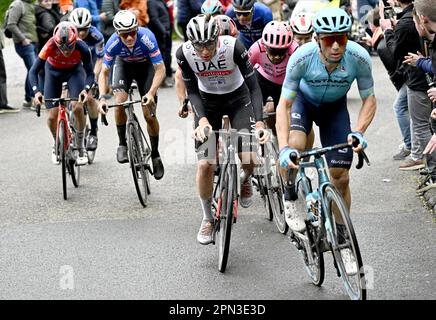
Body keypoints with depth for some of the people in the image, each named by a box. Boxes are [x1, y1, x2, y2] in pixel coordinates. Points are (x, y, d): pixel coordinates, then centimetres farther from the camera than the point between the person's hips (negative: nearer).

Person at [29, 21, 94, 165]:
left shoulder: (82, 48, -34)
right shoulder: (51, 46, -35)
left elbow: (90, 74, -26)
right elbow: (34, 71, -30)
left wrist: (85, 89, -46)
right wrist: (36, 91, -45)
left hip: (74, 71, -1)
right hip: (54, 71, 1)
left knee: (77, 107, -24)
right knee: (52, 116, -8)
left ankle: (80, 146, -2)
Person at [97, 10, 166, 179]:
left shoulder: (146, 38, -37)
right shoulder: (113, 43, -32)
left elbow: (160, 69, -33)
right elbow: (104, 73, -22)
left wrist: (151, 93, -46)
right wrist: (102, 98, -36)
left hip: (145, 66, -1)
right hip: (124, 64, 1)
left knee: (149, 115, -7)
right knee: (120, 103, -24)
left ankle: (155, 154, 12)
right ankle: (122, 144, -4)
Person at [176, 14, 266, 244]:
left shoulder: (233, 47, -30)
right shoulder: (184, 53, -24)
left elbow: (253, 86, -24)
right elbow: (192, 91, -12)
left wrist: (259, 122, -35)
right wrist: (202, 119, -28)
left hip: (238, 98, -1)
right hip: (208, 102, 1)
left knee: (249, 159, -17)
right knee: (204, 165, -11)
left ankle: (245, 180, 21)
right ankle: (207, 218, 10)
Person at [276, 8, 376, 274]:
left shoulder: (359, 57, -31)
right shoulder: (302, 57, -35)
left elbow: (369, 99, -17)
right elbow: (284, 105, -30)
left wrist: (359, 132, -35)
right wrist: (284, 149, -42)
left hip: (335, 108, 1)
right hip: (303, 101, -1)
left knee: (341, 178, -2)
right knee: (296, 145, -33)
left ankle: (342, 240, 17)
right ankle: (290, 198, -3)